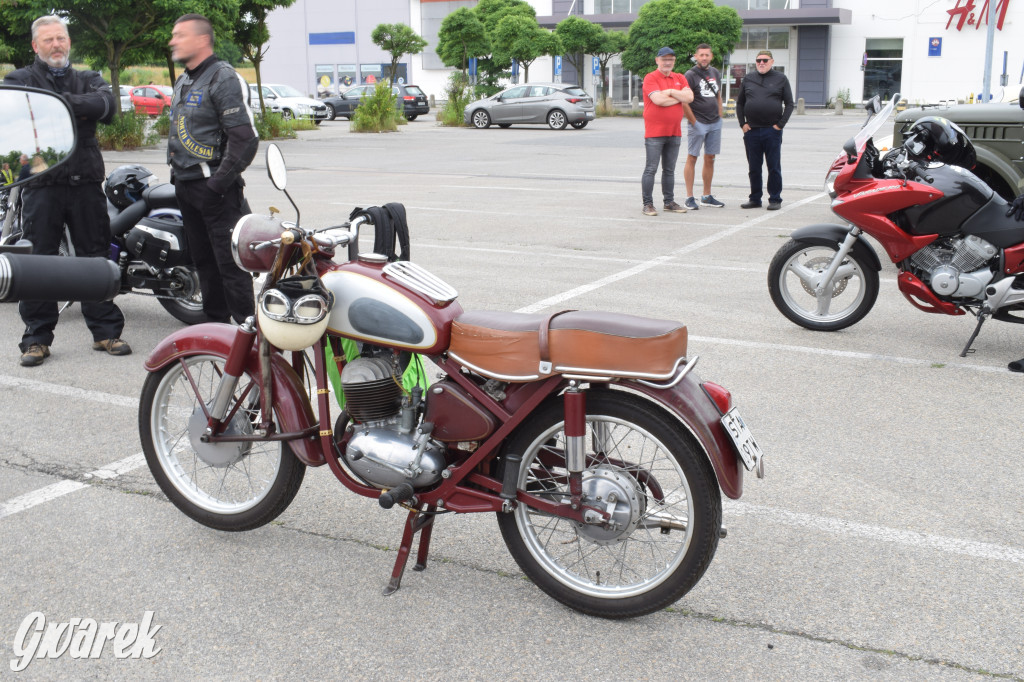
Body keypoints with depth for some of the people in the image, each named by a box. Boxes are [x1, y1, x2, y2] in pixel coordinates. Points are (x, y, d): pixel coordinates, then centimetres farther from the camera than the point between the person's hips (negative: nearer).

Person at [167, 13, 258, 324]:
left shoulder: (224, 78, -11)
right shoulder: (182, 83, 18)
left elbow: (245, 139, -20)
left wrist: (218, 184, -19)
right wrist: (177, 175, 18)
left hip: (213, 187, -9)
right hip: (185, 187, 9)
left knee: (229, 260, -10)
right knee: (203, 260, 14)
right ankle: (216, 322, 24)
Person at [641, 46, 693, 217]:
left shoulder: (679, 78, 13)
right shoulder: (650, 78, -5)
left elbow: (689, 97, -1)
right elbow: (658, 99, -19)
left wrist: (670, 91, -10)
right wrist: (679, 98, -6)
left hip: (674, 132, 6)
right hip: (654, 133, -6)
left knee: (669, 170, 12)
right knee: (651, 169, -5)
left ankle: (669, 202, 19)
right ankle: (647, 204, 0)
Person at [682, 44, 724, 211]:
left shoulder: (715, 73, 14)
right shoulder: (690, 75, -6)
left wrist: (720, 118, 13)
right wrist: (694, 122, -13)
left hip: (715, 123, 6)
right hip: (698, 123, -6)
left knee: (710, 159, 9)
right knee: (692, 158, -4)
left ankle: (707, 196, 16)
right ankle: (689, 198, -1)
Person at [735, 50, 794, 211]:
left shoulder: (781, 79, 5)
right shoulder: (748, 79, 12)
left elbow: (789, 104, 3)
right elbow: (740, 103, 16)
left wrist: (780, 124, -6)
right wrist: (742, 123, 4)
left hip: (772, 131, -3)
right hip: (751, 131, 3)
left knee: (774, 167, 1)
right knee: (753, 168, 8)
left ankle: (775, 199, 8)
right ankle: (755, 199, 17)